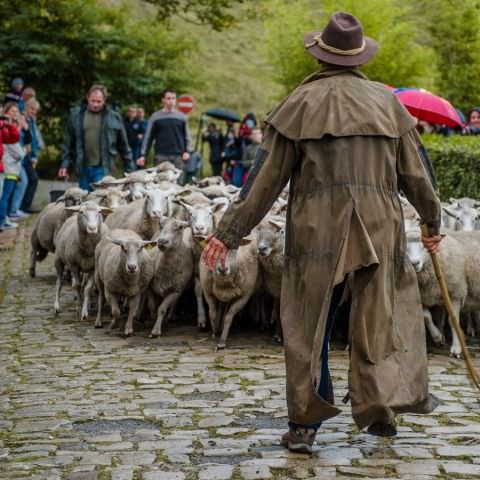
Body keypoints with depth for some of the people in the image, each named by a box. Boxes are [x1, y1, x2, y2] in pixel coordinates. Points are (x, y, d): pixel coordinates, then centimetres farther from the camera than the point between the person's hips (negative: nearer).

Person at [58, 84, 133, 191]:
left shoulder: (114, 117, 2)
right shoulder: (76, 115, 6)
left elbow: (123, 146, 7)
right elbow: (69, 143, 10)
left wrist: (129, 169, 7)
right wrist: (65, 165, 5)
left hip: (103, 169, -3)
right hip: (83, 168, 3)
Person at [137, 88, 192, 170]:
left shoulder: (182, 117, 10)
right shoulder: (155, 117, 6)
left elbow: (187, 136, 12)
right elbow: (148, 137, 8)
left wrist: (187, 151, -3)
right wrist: (143, 155, 2)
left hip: (178, 157, 1)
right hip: (161, 156, -1)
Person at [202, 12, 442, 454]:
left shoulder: (300, 103, 2)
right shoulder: (387, 102, 8)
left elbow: (266, 178, -1)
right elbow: (414, 172, 12)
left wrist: (230, 232, 3)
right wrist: (432, 220, 27)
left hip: (316, 231, -1)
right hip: (378, 230, 1)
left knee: (309, 327, 7)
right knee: (379, 320, 12)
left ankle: (304, 425, 9)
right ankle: (379, 408, 8)